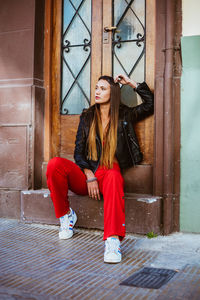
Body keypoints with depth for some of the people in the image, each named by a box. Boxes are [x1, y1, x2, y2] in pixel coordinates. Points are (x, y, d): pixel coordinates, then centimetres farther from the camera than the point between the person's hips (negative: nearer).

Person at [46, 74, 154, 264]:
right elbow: (78, 152, 8)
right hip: (85, 174, 2)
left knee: (114, 177, -40)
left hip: (108, 173, -2)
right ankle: (65, 214, -8)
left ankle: (113, 239, -50)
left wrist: (131, 83, 10)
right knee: (55, 164, -27)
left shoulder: (124, 116, 14)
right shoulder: (87, 117, 15)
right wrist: (89, 175, -8)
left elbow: (150, 103, 13)